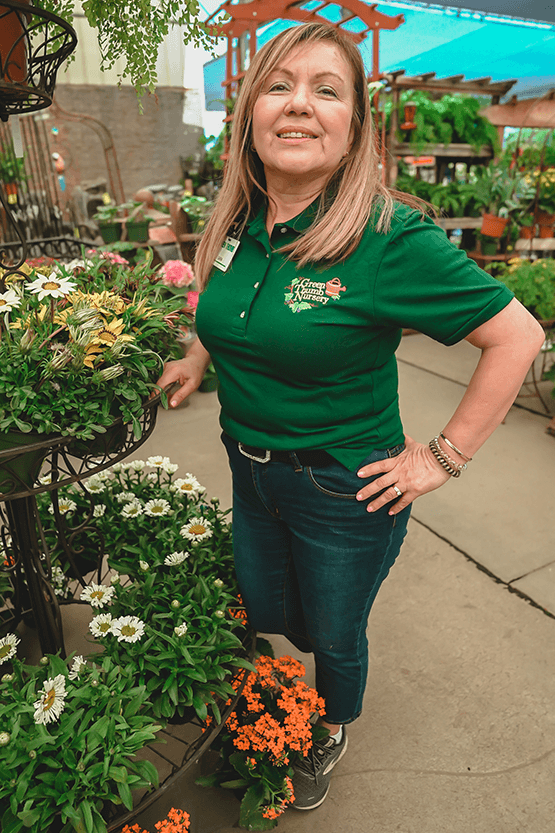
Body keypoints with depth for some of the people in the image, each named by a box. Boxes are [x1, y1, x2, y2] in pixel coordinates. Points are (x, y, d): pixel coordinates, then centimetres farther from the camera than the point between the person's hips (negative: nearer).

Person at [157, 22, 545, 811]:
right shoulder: (235, 225, -3)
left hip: (343, 491, -5)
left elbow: (518, 334, -18)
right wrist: (201, 355, 5)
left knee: (334, 634, 20)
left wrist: (445, 457, -17)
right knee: (263, 617, 26)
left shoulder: (392, 237, -23)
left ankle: (333, 734, 55)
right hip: (250, 470, 6)